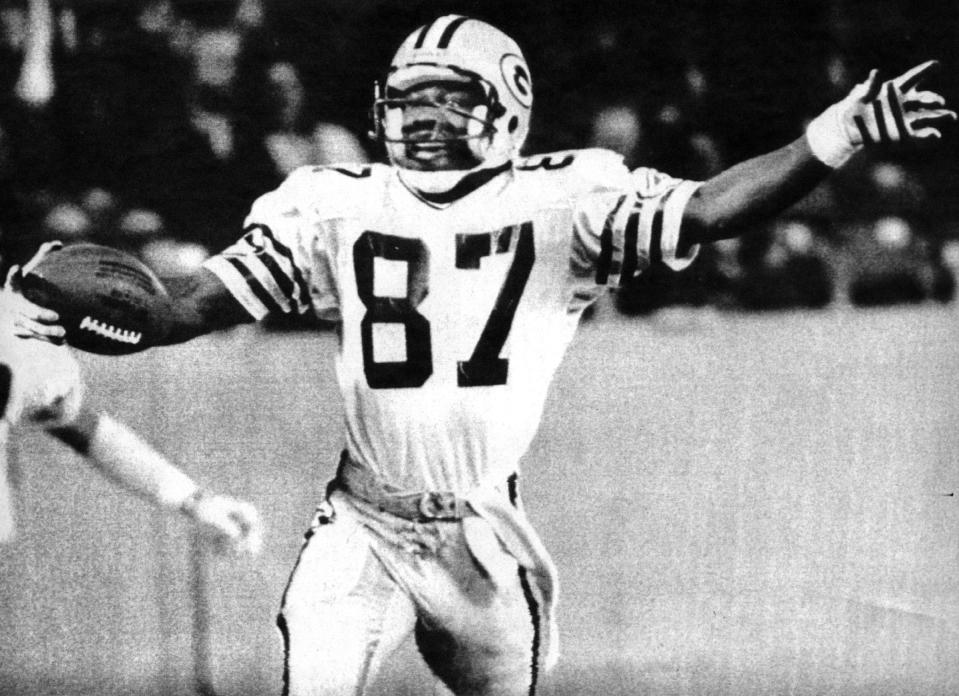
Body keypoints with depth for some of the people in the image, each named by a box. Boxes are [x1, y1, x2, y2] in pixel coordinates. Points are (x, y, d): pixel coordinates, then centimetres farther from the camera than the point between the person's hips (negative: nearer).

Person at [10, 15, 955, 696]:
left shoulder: (559, 201, -9)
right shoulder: (336, 205, -4)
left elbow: (705, 213, -19)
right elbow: (208, 296, -5)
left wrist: (836, 136, -33)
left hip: (485, 533, 0)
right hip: (363, 528, 0)